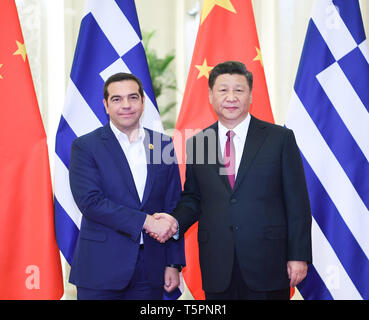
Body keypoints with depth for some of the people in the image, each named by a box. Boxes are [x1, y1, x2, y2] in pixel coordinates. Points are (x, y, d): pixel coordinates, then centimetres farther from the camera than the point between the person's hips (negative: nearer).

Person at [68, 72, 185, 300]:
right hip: (101, 271, -3)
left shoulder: (163, 145, 9)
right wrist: (145, 221, -18)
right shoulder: (85, 146, -2)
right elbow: (90, 201, -13)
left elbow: (173, 206, 9)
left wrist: (174, 264, 5)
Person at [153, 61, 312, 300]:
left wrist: (299, 256, -5)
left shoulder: (280, 138, 0)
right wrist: (176, 221, -6)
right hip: (217, 268, 2)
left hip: (267, 266, -2)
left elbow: (297, 203, -1)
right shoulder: (196, 143, 8)